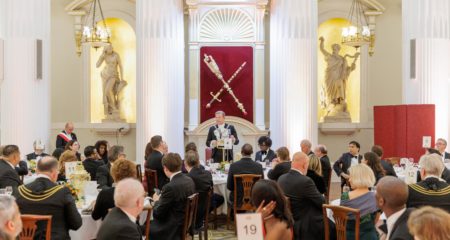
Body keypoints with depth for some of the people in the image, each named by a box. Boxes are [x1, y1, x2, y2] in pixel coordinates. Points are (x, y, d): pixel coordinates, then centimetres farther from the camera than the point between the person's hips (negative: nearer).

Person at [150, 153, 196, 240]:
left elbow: (158, 214, -15)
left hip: (173, 229, -8)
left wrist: (157, 201, 3)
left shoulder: (170, 187, -25)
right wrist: (161, 198, 11)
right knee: (151, 222, 21)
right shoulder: (190, 180, -1)